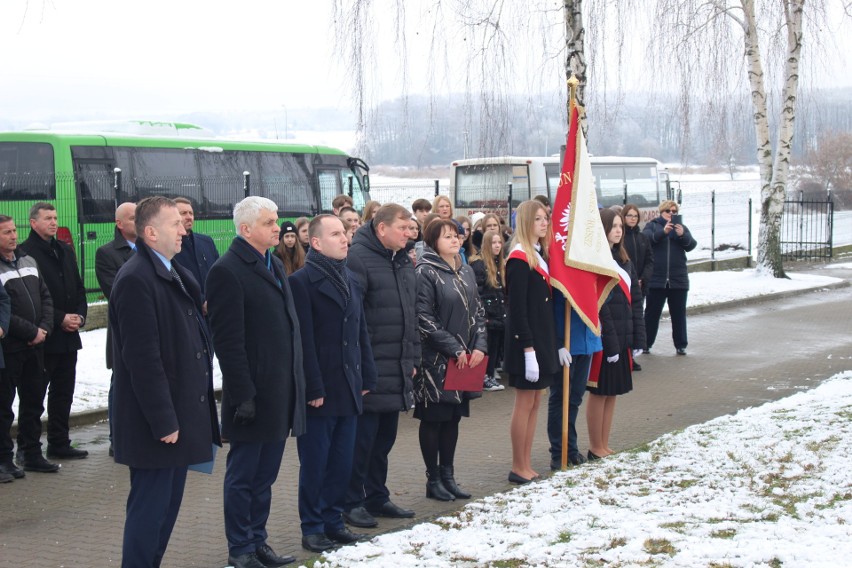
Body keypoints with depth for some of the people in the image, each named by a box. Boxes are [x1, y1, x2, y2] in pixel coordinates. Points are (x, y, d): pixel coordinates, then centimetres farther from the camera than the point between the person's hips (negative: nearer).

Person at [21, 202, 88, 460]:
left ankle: (59, 443, 22)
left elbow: (79, 288, 17)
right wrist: (60, 319, -15)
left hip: (68, 337, 7)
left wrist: (80, 315, 0)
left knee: (63, 392, 13)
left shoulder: (65, 251, 14)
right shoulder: (25, 253, -10)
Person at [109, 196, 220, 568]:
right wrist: (163, 420, -20)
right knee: (149, 507, -2)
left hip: (179, 413, 9)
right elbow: (142, 357, -21)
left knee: (167, 504, 16)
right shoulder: (136, 279, -17)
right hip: (157, 423, -9)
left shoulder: (173, 273, 13)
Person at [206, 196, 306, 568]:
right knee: (243, 476, 5)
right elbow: (228, 340, -16)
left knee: (264, 476, 15)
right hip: (254, 395, -8)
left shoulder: (274, 265, 14)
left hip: (281, 394, 8)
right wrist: (243, 395, -18)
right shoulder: (228, 271, -12)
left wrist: (297, 382, 13)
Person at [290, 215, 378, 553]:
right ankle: (312, 528, 12)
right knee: (315, 463, 2)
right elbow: (304, 341, -14)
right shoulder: (302, 281, -9)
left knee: (342, 463, 11)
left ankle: (333, 521, 22)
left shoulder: (351, 281, 14)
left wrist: (367, 379, 10)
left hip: (349, 390, 7)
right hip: (320, 392, -7)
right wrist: (313, 389, -16)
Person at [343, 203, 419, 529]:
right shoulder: (358, 258, -13)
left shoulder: (404, 262, 15)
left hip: (397, 370, 8)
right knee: (362, 437, -1)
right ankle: (352, 502, 9)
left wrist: (413, 359, 19)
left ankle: (377, 497, 26)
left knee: (384, 438, 15)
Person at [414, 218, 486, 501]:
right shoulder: (426, 272, -10)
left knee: (453, 418, 12)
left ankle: (447, 475, 20)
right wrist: (454, 349, -16)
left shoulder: (466, 272, 12)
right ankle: (433, 480, 10)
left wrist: (479, 346, -1)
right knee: (433, 419, 2)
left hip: (466, 359, 7)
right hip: (436, 360, -7)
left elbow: (477, 312, 14)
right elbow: (424, 319, -16)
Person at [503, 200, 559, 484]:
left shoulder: (541, 255, 14)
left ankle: (527, 466, 17)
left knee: (534, 402, 11)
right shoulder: (519, 259, -13)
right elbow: (517, 308, -17)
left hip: (543, 337, 9)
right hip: (525, 340, -9)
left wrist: (556, 344, 14)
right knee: (525, 403, -3)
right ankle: (518, 468, 6)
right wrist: (528, 348, -21)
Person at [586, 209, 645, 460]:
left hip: (623, 337, 8)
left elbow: (636, 300, 12)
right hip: (603, 338, -8)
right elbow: (599, 306, -17)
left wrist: (638, 338, 5)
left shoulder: (624, 260, 13)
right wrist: (610, 343, -19)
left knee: (613, 392, 13)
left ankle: (604, 446, 22)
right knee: (599, 392, 1)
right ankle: (596, 449, 10)